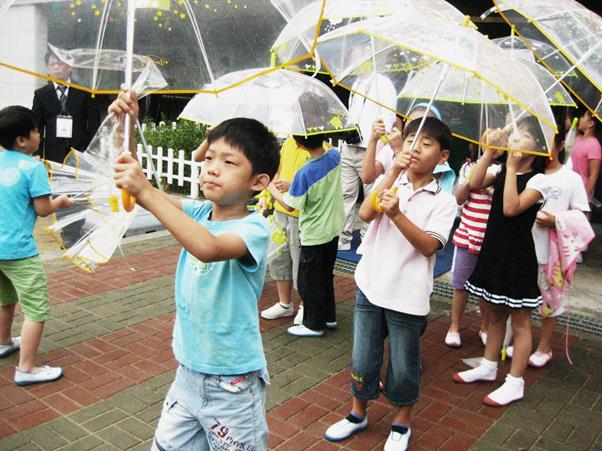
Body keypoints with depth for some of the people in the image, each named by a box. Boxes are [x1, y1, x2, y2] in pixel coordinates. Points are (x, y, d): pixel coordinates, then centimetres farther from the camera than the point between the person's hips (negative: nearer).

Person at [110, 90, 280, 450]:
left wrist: (147, 193, -40)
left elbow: (209, 248, -41)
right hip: (189, 370, 6)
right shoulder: (198, 212, -1)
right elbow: (129, 184, -1)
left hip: (233, 381, -6)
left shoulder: (254, 228, -20)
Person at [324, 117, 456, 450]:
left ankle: (401, 424, 36)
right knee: (363, 359, 15)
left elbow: (429, 245, -16)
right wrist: (394, 171, -21)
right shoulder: (390, 182, 3)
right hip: (370, 286, 3)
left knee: (403, 366, 12)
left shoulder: (443, 201, -4)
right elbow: (365, 213, -15)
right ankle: (358, 414, 38)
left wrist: (397, 214, -28)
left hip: (408, 296, -2)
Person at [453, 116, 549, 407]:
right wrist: (490, 152, -11)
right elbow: (474, 184, -7)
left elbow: (511, 208, -24)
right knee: (495, 315, 20)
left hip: (518, 257, -7)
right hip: (493, 250, 7)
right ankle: (488, 366, 35)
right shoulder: (503, 172, 7)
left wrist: (512, 168, -21)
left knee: (519, 322, 5)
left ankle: (515, 383, 16)